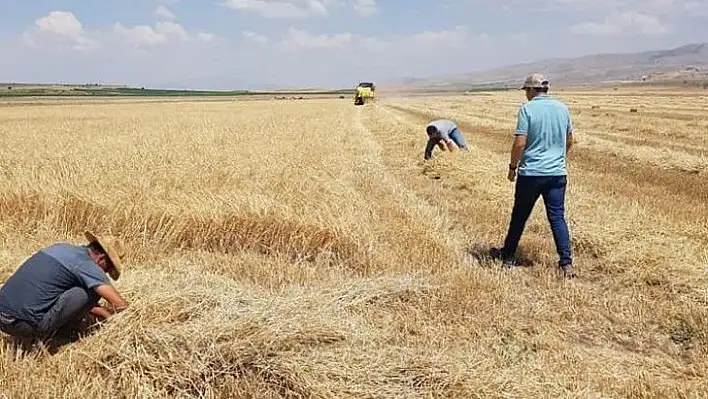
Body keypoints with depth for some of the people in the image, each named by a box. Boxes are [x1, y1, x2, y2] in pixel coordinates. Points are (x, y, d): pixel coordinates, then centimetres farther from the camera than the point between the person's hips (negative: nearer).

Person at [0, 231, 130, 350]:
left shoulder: (61, 247, 16)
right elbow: (120, 304, -13)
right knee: (93, 290, -3)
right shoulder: (87, 265, -9)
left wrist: (106, 313, 27)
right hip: (25, 324, -8)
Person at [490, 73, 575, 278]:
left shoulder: (527, 109, -9)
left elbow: (520, 142, -14)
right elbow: (569, 141, 16)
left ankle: (508, 256, 25)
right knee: (557, 217, 6)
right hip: (557, 173, 4)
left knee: (519, 216, 10)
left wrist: (513, 166, -2)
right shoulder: (562, 108, 7)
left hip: (530, 173, -4)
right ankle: (566, 263, 0)